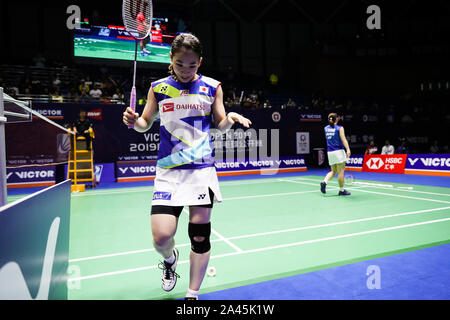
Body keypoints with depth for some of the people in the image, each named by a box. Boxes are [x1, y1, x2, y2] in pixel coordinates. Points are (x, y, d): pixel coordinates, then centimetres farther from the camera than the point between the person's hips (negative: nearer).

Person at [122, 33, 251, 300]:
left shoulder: (212, 87, 7)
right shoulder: (158, 88, 8)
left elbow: (220, 125, 12)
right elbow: (146, 123, 16)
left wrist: (230, 118, -11)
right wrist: (134, 121, -7)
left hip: (202, 168, 0)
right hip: (169, 170, 0)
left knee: (200, 234, 1)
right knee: (161, 237, -9)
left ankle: (193, 294, 23)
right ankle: (170, 259, 31)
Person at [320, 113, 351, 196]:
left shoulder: (326, 128, 9)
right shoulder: (339, 128, -6)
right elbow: (343, 139, -17)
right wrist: (348, 149, -24)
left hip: (330, 152, 5)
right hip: (339, 151, -5)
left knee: (333, 171, 15)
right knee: (341, 172, 2)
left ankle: (324, 182, -9)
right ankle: (341, 190, 7)